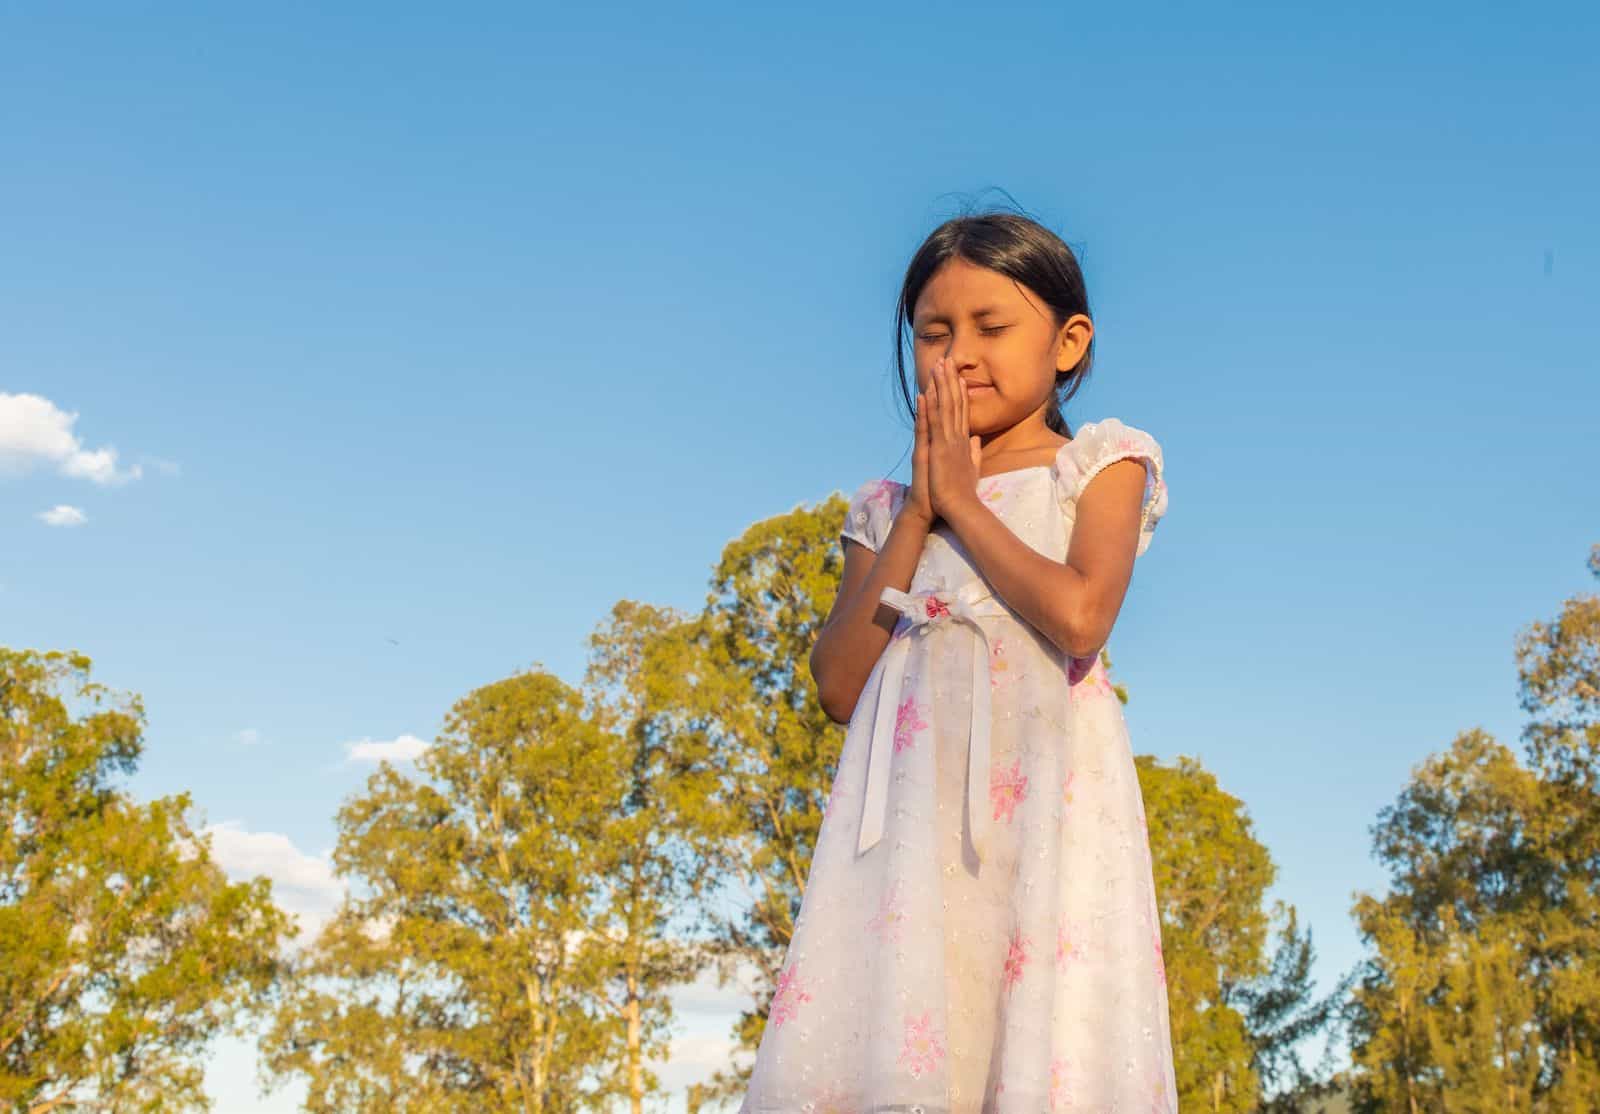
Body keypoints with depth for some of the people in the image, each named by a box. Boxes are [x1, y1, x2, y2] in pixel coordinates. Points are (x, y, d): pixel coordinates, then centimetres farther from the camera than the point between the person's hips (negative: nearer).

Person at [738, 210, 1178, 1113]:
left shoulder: (1098, 464, 11)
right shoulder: (889, 507, 19)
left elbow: (1079, 617, -10)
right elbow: (839, 686, 6)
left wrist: (961, 499, 1)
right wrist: (918, 510, 5)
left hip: (1041, 782, -3)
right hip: (911, 799, 3)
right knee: (876, 1035, -9)